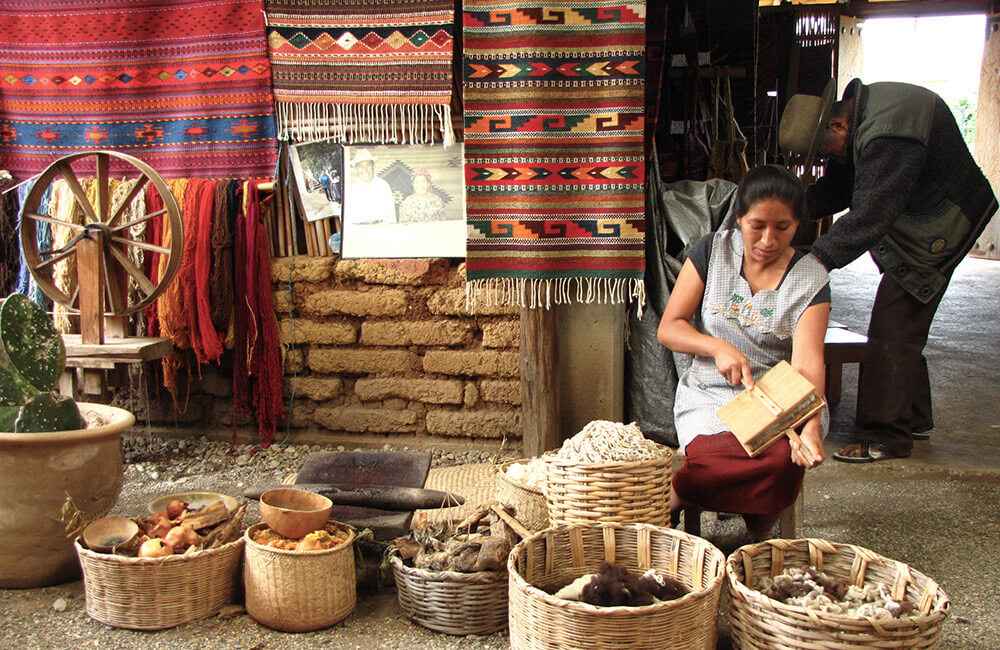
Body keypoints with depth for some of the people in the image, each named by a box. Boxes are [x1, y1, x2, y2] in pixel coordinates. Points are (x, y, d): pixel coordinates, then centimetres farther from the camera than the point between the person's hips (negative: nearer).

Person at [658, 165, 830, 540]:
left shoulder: (811, 279, -2)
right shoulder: (712, 251, 1)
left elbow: (807, 362, -16)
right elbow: (668, 328, 0)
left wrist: (810, 427, -34)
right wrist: (719, 347, -19)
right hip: (710, 393, 0)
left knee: (786, 459, -32)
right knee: (771, 462, -30)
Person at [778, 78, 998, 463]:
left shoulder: (890, 137, -32)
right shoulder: (857, 107, 1)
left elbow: (869, 216, -36)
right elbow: (837, 189, 5)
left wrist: (817, 259, -39)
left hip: (934, 233, -10)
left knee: (892, 331, -10)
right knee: (903, 329, 17)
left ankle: (885, 436, 0)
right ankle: (914, 420, 32)